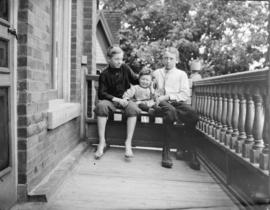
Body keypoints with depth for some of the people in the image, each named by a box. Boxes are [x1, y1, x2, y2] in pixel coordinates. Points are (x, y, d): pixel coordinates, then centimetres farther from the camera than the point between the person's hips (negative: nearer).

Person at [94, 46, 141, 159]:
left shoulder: (125, 68, 7)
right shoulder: (105, 74, -2)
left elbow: (135, 80, 17)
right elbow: (101, 94, -7)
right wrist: (116, 99, -19)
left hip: (125, 99, 1)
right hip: (111, 100, -1)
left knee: (132, 107, -33)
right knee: (101, 106, -34)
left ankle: (128, 143, -30)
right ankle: (102, 142, -25)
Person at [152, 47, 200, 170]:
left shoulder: (181, 74, 15)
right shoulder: (156, 73, 22)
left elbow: (185, 95, 3)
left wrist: (167, 96, -10)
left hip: (178, 102, 1)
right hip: (162, 102, 0)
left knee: (192, 113, -33)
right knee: (170, 111, -38)